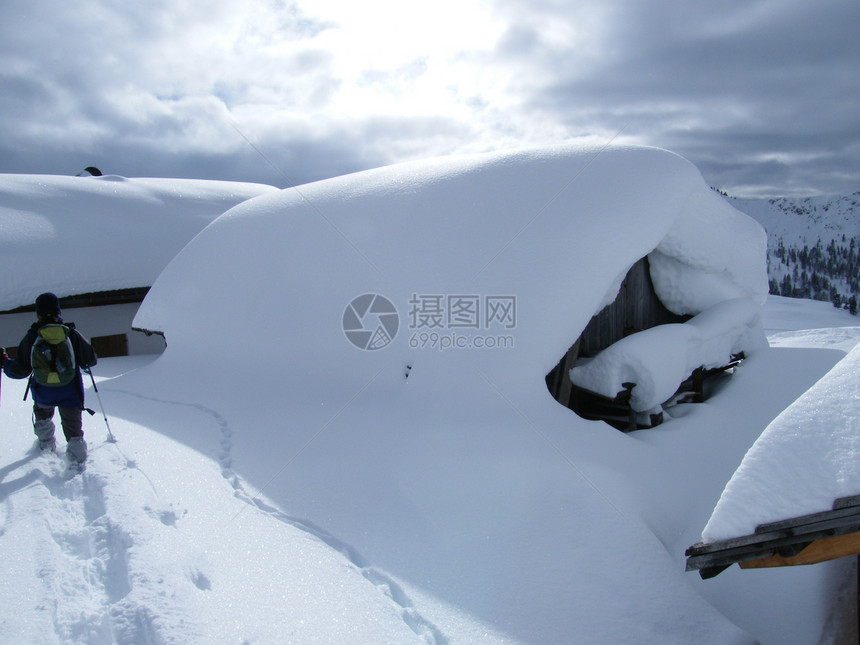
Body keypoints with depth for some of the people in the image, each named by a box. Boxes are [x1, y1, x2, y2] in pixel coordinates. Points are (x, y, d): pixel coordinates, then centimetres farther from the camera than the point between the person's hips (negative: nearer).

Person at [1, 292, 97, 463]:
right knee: (73, 430, 8)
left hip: (43, 393, 2)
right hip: (71, 394, -2)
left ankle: (46, 446, 50)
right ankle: (77, 460, -1)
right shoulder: (71, 334, -10)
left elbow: (19, 370, -3)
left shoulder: (31, 338, -9)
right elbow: (90, 360, -2)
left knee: (42, 414, 35)